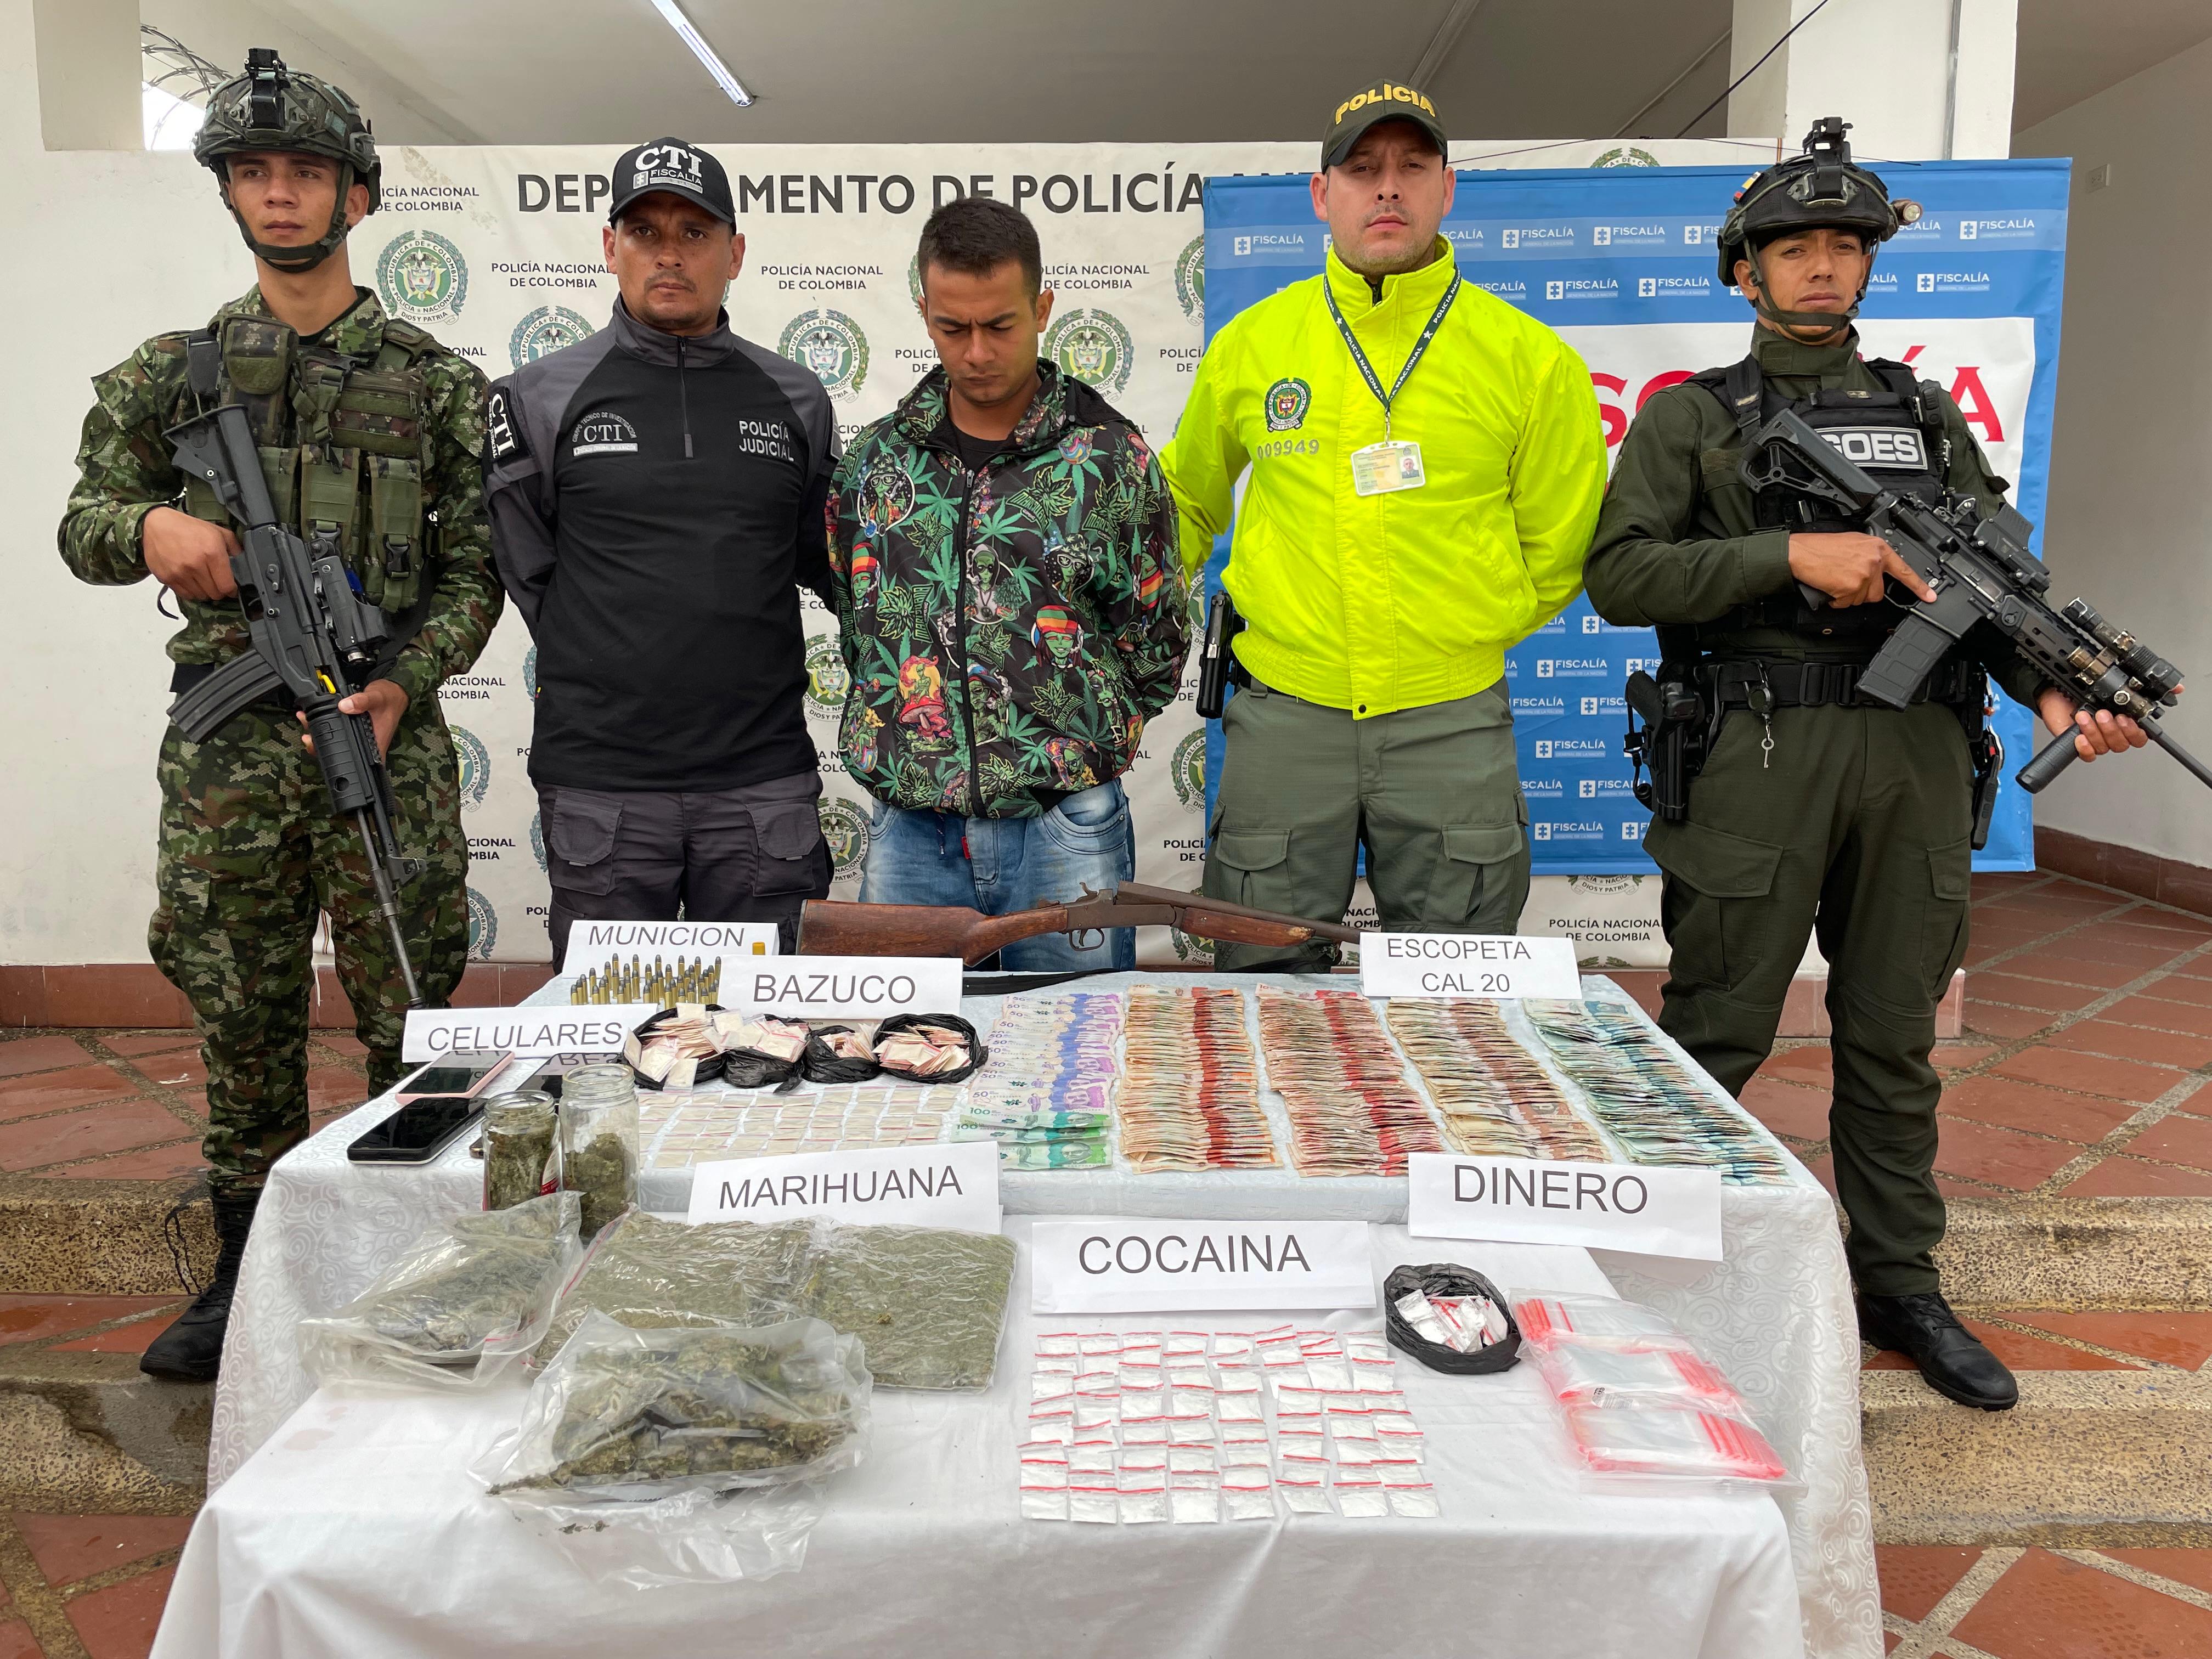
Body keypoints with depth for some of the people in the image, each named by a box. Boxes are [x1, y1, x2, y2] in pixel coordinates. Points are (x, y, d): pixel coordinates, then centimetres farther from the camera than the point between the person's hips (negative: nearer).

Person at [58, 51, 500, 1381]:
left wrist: (404, 683, -13)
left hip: (386, 730, -2)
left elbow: (473, 570, 3)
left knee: (414, 1018, 3)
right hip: (227, 742, 2)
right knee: (244, 1024, 9)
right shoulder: (175, 371, 12)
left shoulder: (435, 382, 6)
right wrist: (149, 528, -11)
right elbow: (84, 522, 12)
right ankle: (251, 1275, 24)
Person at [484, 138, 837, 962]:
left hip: (764, 779, 1)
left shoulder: (794, 399, 8)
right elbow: (528, 573, 6)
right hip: (600, 783, -1)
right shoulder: (540, 397, 4)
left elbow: (825, 562, 17)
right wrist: (600, 682, 3)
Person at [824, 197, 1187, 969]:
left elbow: (1155, 647, 3)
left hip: (1063, 830, -2)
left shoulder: (1110, 457, -2)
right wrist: (917, 737, 6)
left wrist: (1075, 749, 4)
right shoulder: (878, 458, 6)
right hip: (909, 830, 3)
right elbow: (854, 617, 14)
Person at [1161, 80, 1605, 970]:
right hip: (1284, 719, 1)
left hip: (1451, 724, 0)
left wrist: (1468, 635, 5)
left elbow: (1559, 545, 9)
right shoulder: (1252, 342, 4)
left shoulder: (1529, 356, 1)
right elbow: (1188, 498, 20)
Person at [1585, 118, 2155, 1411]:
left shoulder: (1927, 416, 18)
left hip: (1919, 757, 4)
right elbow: (1620, 574, -6)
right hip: (1761, 755, -4)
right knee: (1718, 1035, 1)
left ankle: (1901, 1289, 24)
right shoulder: (1692, 419, 7)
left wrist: (2056, 687, -6)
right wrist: (1795, 553, -15)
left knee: (1896, 1036, 11)